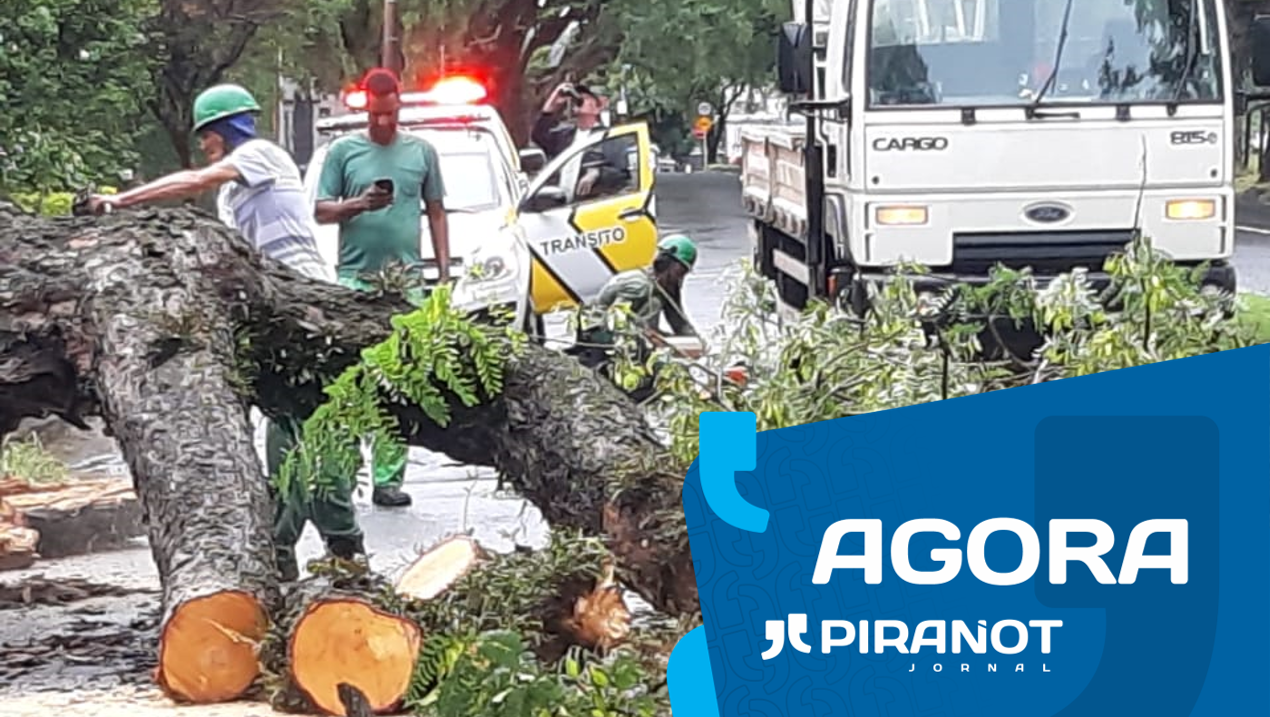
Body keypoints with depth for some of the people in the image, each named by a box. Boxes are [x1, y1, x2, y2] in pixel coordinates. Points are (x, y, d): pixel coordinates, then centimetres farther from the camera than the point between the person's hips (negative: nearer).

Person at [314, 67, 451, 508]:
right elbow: (320, 211, 5)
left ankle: (389, 477, 3)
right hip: (355, 280, -2)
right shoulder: (343, 151, 7)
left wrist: (444, 271, 9)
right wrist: (360, 204, -13)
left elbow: (436, 212, 17)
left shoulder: (421, 151, 13)